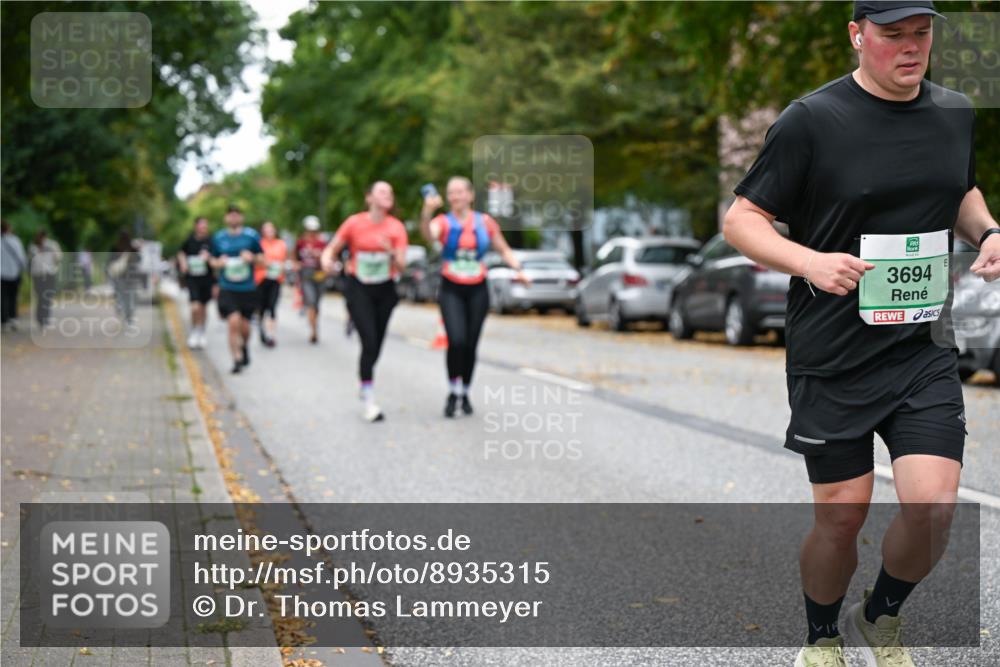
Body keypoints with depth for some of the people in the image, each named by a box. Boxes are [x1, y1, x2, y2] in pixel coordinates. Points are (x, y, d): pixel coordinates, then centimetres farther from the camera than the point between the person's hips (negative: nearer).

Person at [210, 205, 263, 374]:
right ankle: (237, 359, -7)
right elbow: (213, 260, 16)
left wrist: (252, 257, -13)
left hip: (248, 288, 0)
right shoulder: (218, 238, 5)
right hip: (227, 288, 0)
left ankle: (245, 346, 41)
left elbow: (262, 258, 8)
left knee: (244, 325, 7)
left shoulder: (251, 236, 1)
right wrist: (219, 262, -7)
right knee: (234, 322, -16)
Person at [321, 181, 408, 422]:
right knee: (369, 342, -16)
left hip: (384, 290, 3)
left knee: (376, 344, 8)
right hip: (358, 288, -3)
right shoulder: (354, 223, -6)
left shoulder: (396, 228, -2)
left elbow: (401, 266, -7)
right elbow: (332, 249, 2)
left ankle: (364, 385, 37)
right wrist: (327, 260, -20)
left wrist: (391, 251, -27)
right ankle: (369, 402, -14)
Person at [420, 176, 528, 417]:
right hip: (451, 290, -2)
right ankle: (453, 391, 0)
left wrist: (518, 269, -4)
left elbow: (504, 249, 13)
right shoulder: (444, 222, -5)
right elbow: (428, 235, -29)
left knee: (470, 345, 5)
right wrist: (427, 212, -48)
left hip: (477, 291, 2)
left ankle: (464, 393, 24)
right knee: (456, 341, -19)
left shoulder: (484, 222, 3)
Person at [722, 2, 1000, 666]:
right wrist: (810, 261, -23)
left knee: (933, 508, -9)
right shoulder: (812, 120, -9)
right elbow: (741, 219, -6)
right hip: (832, 357, -3)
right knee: (841, 514, 4)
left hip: (926, 349, 4)